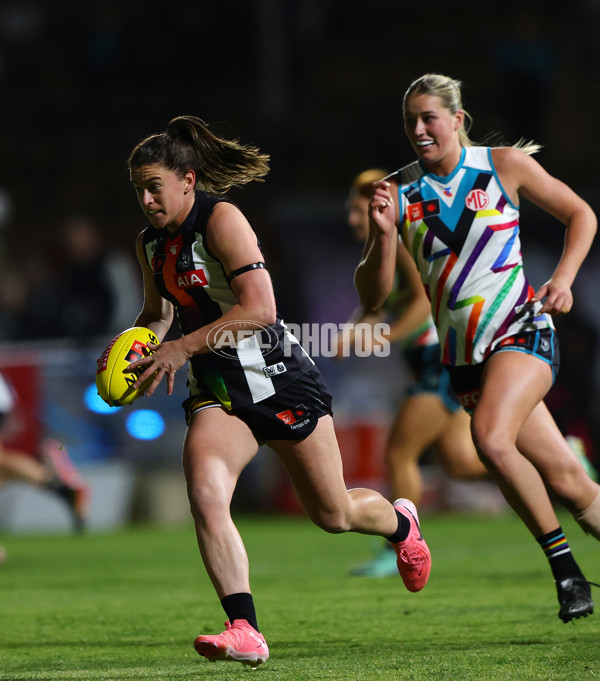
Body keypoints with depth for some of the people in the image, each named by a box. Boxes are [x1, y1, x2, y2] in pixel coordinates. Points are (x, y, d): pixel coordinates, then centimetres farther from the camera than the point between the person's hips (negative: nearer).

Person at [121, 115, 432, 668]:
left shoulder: (222, 219, -17)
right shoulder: (150, 243, 6)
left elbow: (260, 308, -27)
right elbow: (157, 314, 24)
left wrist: (183, 348, -27)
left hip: (279, 379, -5)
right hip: (218, 394, 5)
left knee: (333, 515, 9)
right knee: (205, 497, -24)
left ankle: (400, 523, 45)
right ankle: (245, 630, -26)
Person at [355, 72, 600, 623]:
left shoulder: (504, 166, -2)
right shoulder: (399, 192, 2)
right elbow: (372, 297, -2)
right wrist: (383, 235, -19)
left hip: (521, 330, -3)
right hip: (465, 355, 3)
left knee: (490, 437, -29)